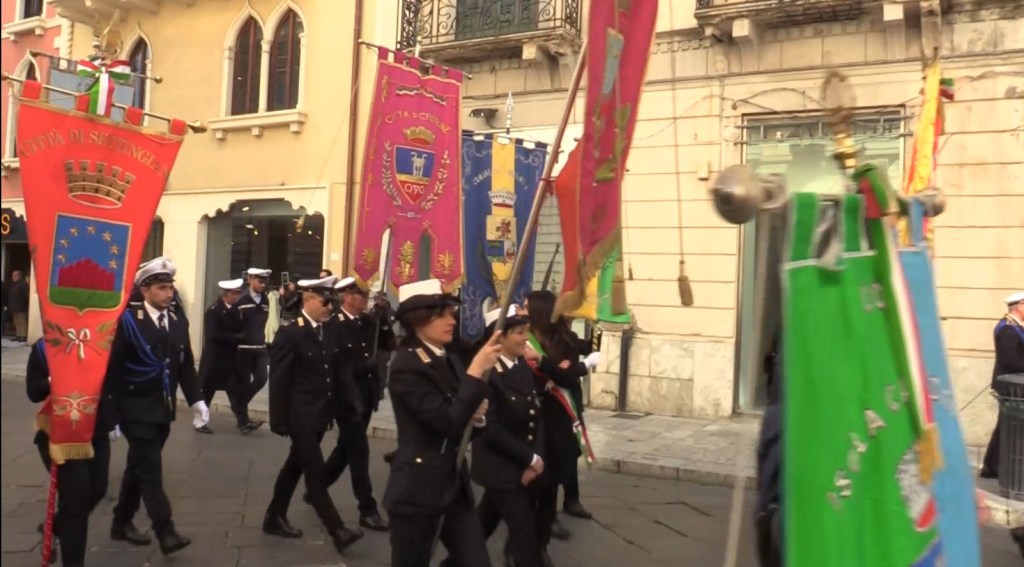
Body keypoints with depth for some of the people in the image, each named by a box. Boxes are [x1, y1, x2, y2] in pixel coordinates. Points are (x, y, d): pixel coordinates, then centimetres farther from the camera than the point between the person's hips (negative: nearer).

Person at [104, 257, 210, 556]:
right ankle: (166, 532, -7)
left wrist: (196, 400, -1)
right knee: (150, 468, -9)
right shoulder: (127, 321, -11)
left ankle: (122, 523, 31)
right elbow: (112, 370, -11)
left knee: (139, 467, 16)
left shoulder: (179, 323, 6)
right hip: (136, 411, -6)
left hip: (162, 411, 6)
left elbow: (186, 367, 10)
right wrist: (112, 414, -12)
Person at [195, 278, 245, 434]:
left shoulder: (234, 310, 7)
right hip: (214, 359, -6)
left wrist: (239, 338, -10)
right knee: (207, 392, 6)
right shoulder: (213, 311, -15)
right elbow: (213, 335, -24)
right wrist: (236, 337, -22)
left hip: (230, 359, 6)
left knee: (236, 391, 5)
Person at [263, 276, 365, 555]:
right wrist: (279, 420, -13)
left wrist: (351, 404, -4)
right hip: (301, 416, -7)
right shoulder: (289, 333, -12)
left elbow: (341, 370, 5)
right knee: (316, 473, -3)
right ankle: (338, 532, 1)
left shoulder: (330, 332, 5)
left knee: (295, 467, 19)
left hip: (320, 415, 7)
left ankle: (275, 518, 34)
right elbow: (279, 380, -12)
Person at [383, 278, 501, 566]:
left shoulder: (450, 361, 11)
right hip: (417, 491, -7)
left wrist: (477, 416, -4)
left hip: (455, 486, 7)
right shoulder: (407, 366, -14)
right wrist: (477, 370, -24)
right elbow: (446, 422, -24)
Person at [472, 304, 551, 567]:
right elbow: (491, 429, -21)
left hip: (525, 465, 7)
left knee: (486, 522, 21)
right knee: (525, 529, -3)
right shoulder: (487, 373, -20)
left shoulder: (524, 367, 4)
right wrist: (530, 458, -15)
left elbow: (537, 416, 4)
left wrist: (537, 457, -9)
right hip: (500, 467, -7)